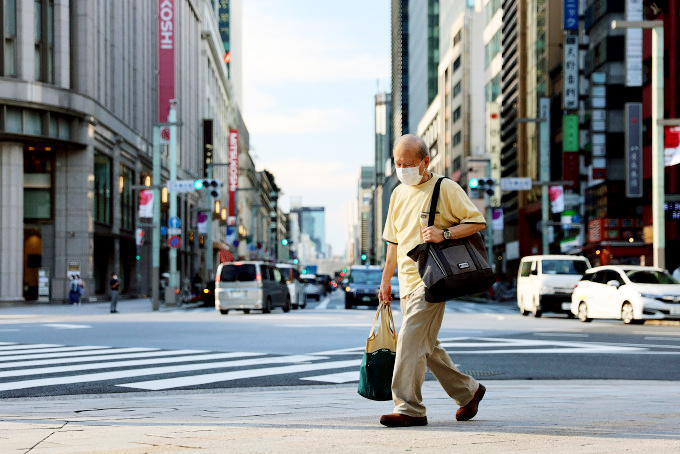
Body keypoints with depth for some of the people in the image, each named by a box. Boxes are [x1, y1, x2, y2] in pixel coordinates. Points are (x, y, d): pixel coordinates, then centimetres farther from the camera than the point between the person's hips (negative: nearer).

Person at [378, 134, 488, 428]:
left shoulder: (445, 188, -5)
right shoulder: (399, 194, 15)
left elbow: (478, 222, -7)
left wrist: (444, 233, -21)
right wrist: (386, 279, 24)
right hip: (407, 281, 8)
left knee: (411, 339, -16)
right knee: (426, 346, 12)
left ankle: (409, 408, -14)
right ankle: (468, 391, 28)